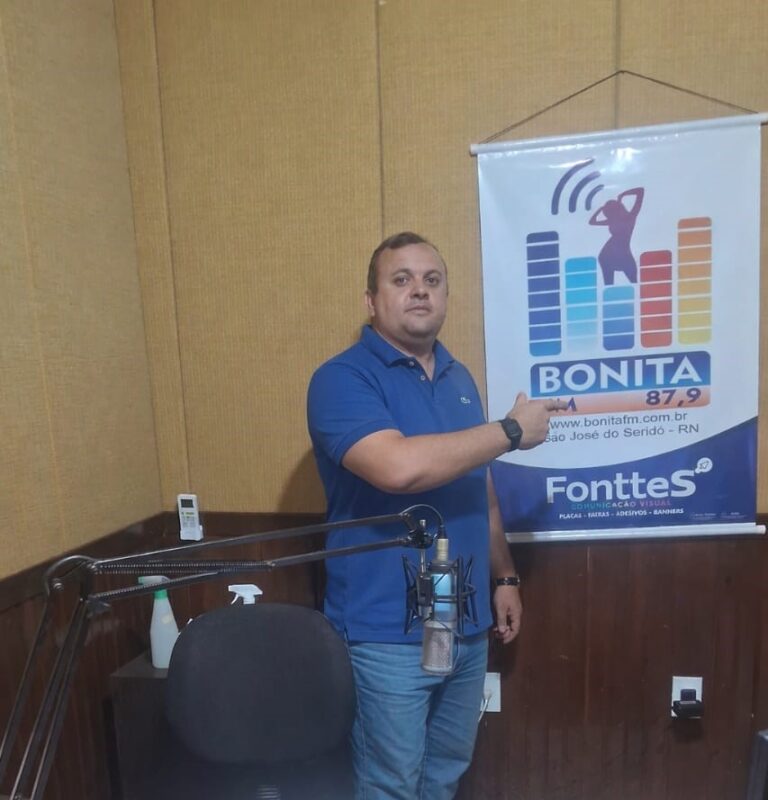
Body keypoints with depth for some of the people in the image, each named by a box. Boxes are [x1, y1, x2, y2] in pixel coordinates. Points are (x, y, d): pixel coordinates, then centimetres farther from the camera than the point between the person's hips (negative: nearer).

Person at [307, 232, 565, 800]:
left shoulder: (459, 378, 8)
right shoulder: (343, 379, -14)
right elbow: (399, 467, -32)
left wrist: (504, 576, 14)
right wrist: (512, 429, -21)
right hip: (388, 634, -6)